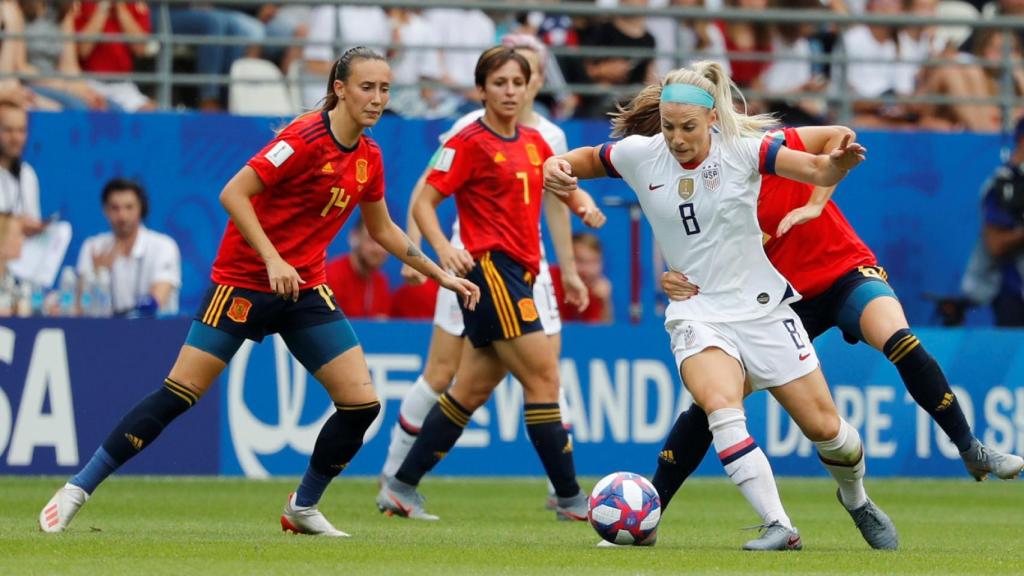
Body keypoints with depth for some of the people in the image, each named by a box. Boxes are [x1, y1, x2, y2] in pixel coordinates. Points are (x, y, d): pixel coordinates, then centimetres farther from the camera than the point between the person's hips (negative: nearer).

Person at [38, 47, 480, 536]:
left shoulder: (368, 158, 5)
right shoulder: (307, 138, -18)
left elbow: (383, 231, 21)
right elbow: (233, 194, -22)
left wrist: (441, 276, 23)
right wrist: (272, 259, -28)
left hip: (305, 290, 7)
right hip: (243, 282, -7)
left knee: (362, 403, -5)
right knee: (179, 393, -9)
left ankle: (303, 509, 15)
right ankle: (77, 490, 0)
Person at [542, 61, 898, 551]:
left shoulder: (741, 150, -12)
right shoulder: (640, 154, -6)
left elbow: (819, 172, -20)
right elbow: (586, 160, 12)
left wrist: (839, 161, -43)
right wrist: (556, 167, -10)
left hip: (762, 307, 0)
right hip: (698, 316, 0)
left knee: (824, 426, 5)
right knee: (721, 406, -31)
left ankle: (857, 501, 37)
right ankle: (779, 527, -29)